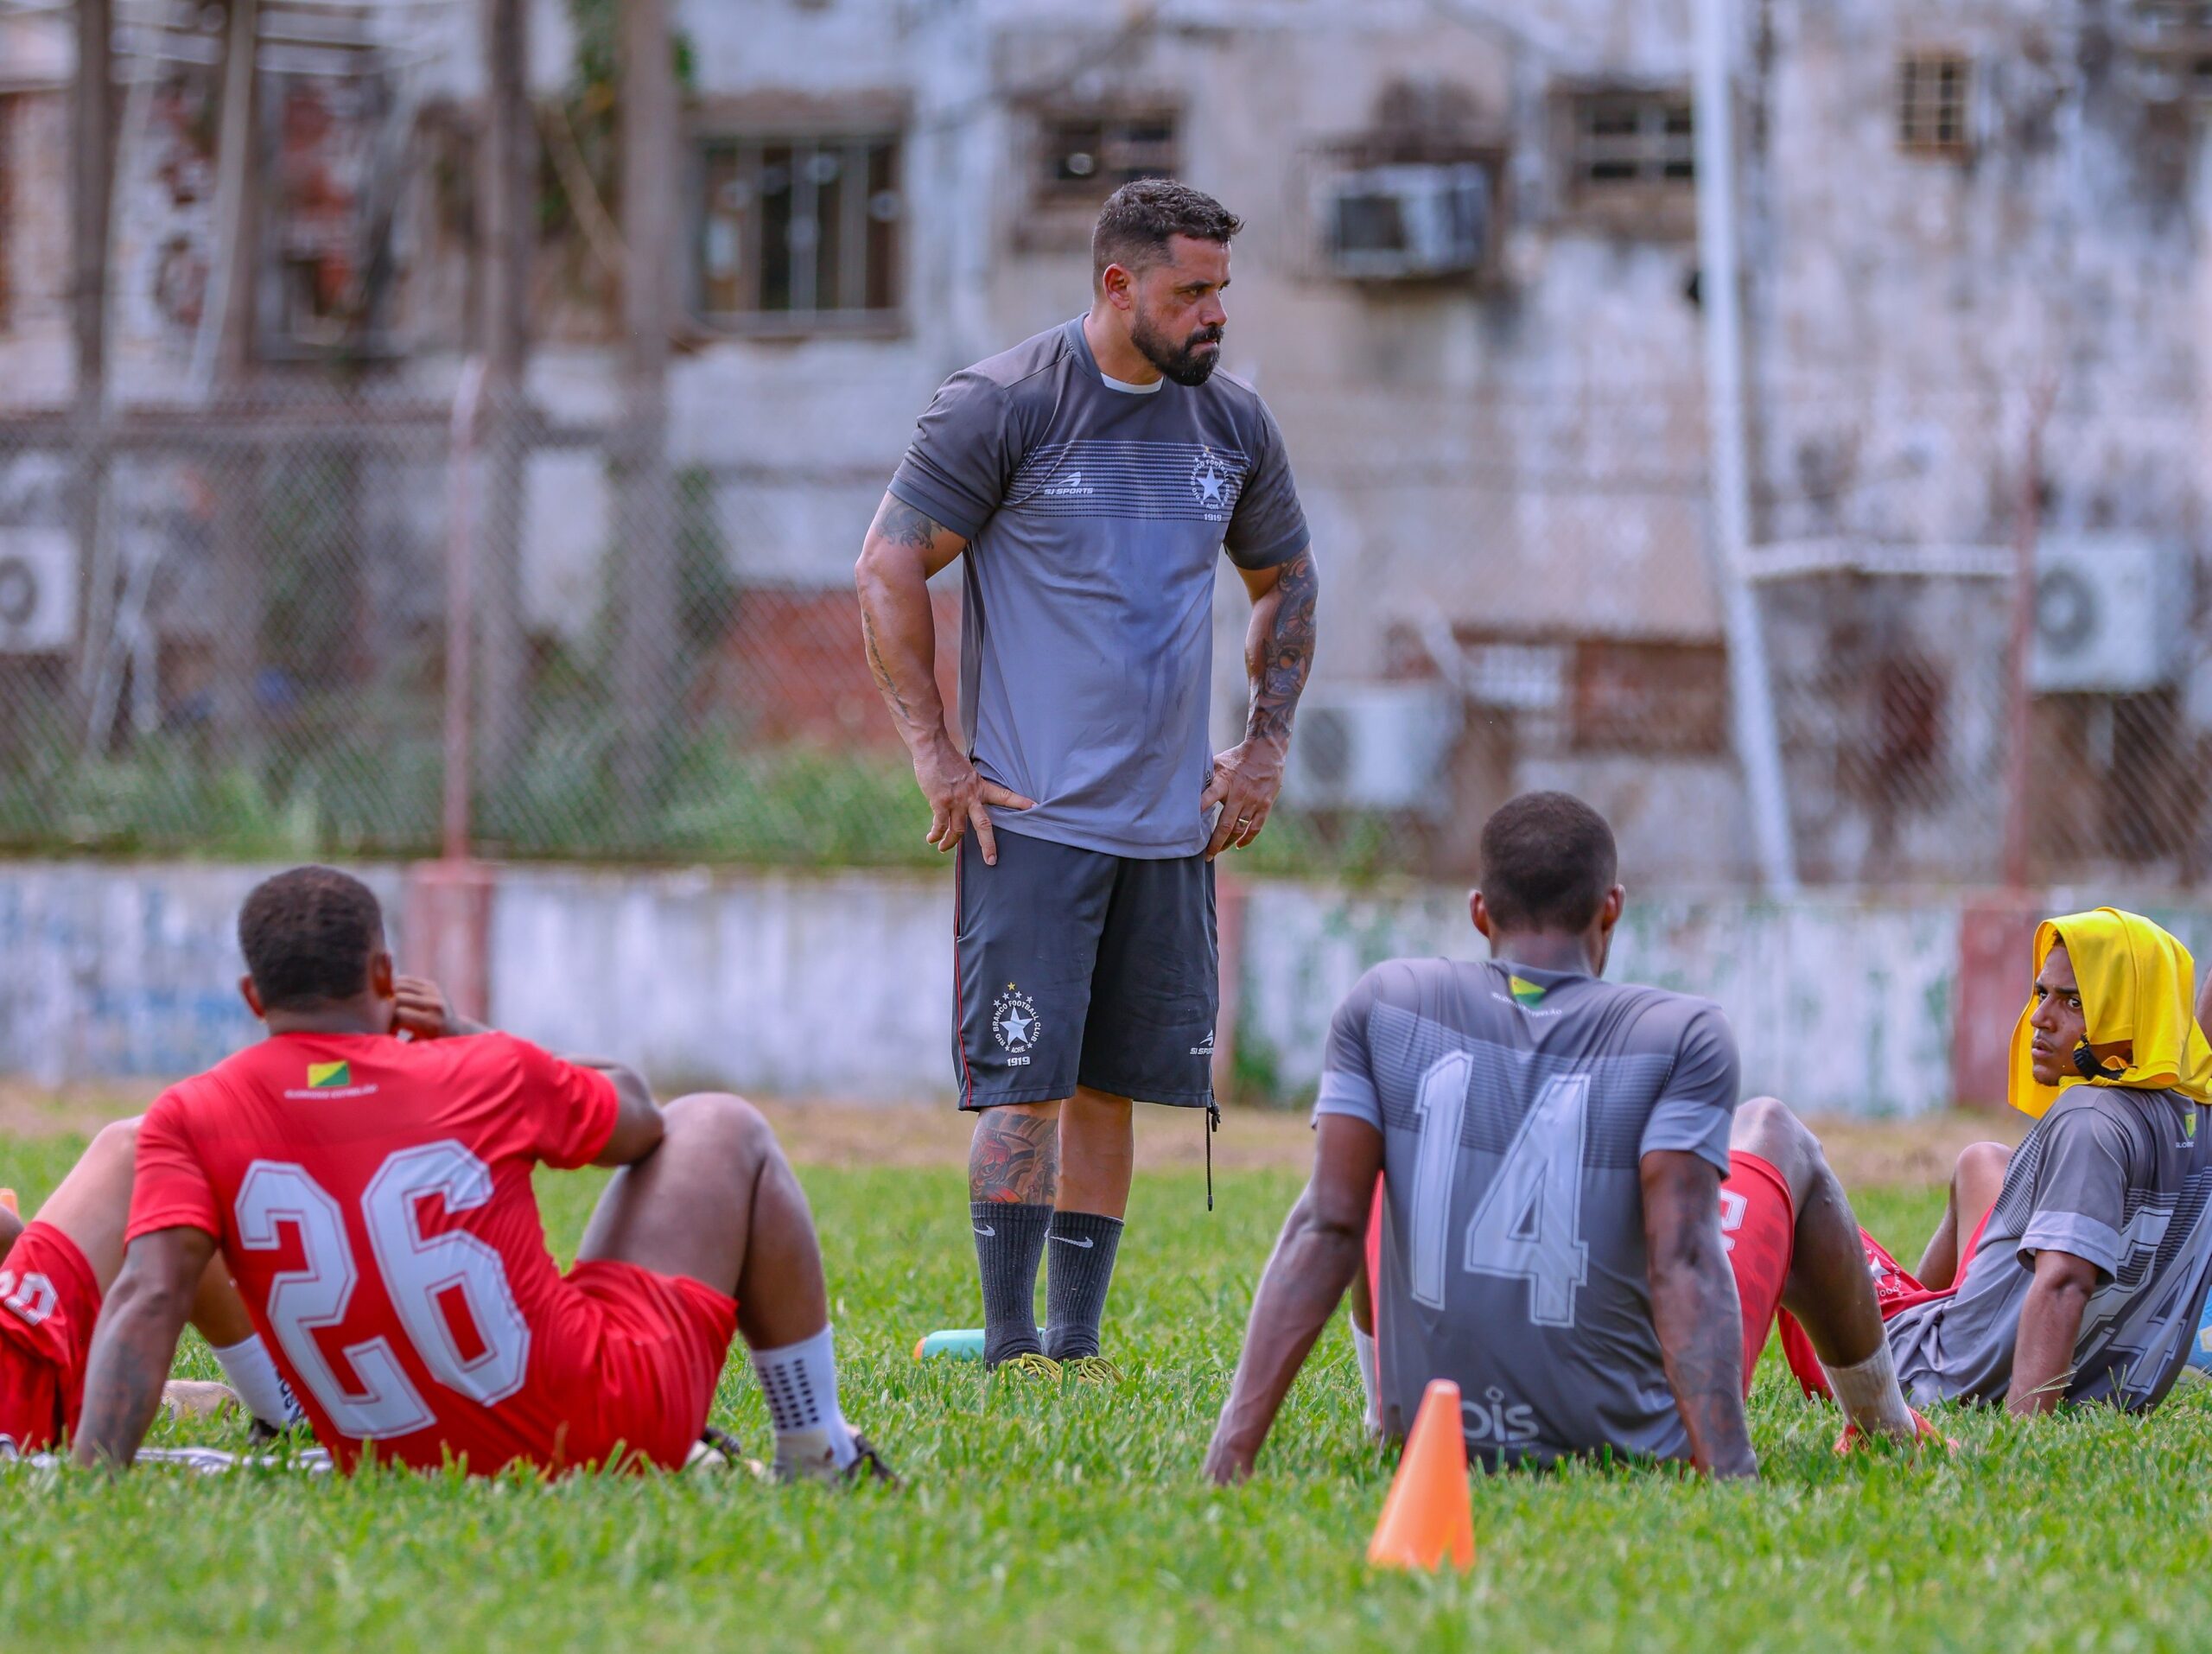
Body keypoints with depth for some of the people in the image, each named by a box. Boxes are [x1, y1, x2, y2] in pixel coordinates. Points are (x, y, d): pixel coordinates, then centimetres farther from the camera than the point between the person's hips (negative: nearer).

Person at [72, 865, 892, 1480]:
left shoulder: (191, 1120, -8)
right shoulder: (487, 1077, -9)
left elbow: (146, 1298, -23)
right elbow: (639, 1117, 13)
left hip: (390, 1475, 3)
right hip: (608, 1431, -3)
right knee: (723, 1129, 22)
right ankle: (818, 1457, 27)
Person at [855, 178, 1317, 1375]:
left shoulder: (1234, 424, 10)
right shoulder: (1000, 407, -7)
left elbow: (1285, 583, 25)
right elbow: (888, 571, -5)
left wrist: (1266, 749, 16)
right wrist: (937, 758, -9)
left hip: (1172, 825, 5)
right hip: (1033, 816, -5)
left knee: (1113, 1086, 5)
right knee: (1024, 1083, -9)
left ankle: (1076, 1342, 10)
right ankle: (1010, 1345, -5)